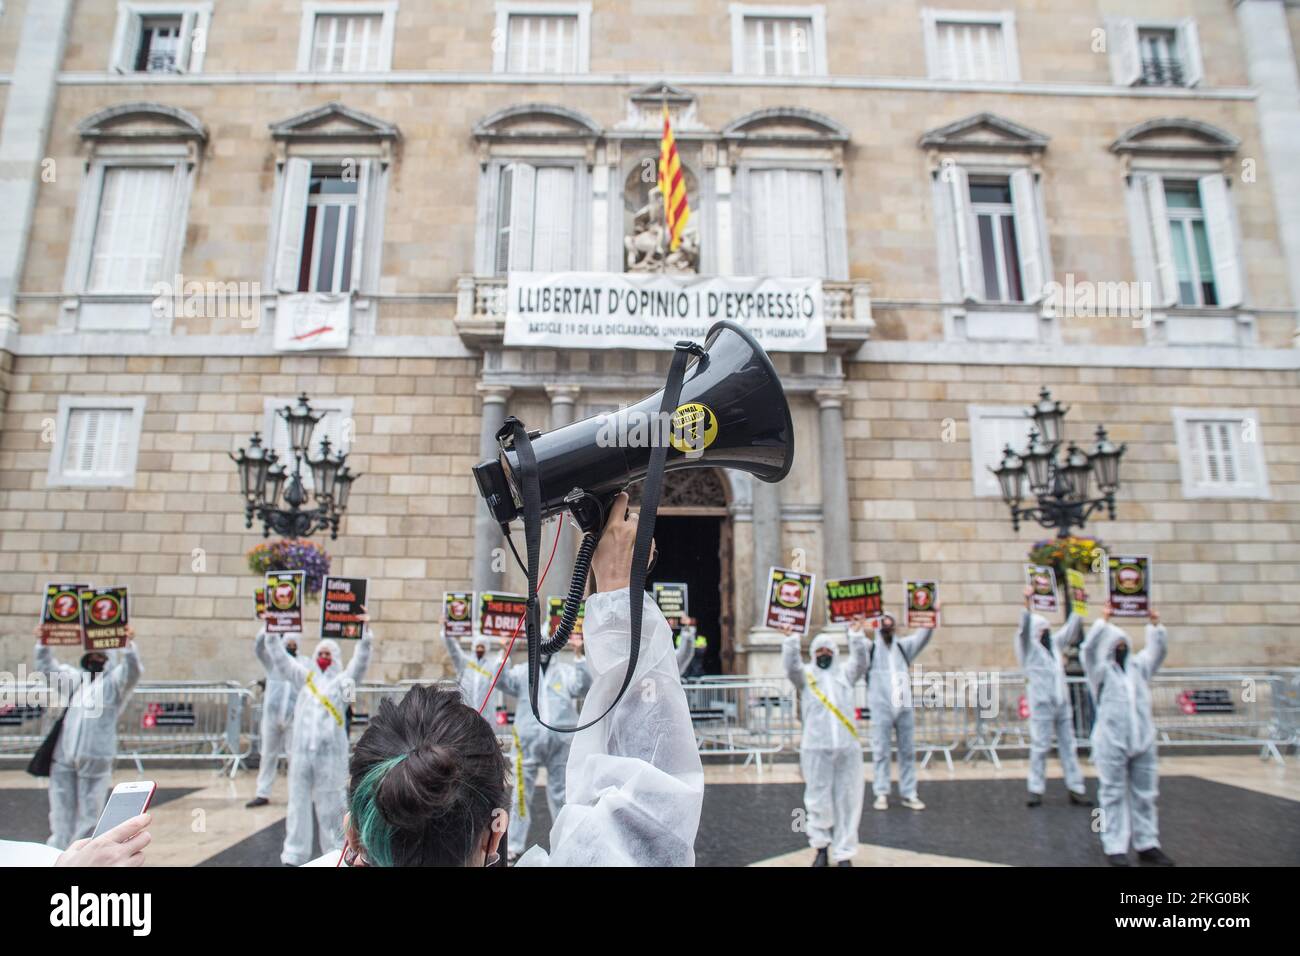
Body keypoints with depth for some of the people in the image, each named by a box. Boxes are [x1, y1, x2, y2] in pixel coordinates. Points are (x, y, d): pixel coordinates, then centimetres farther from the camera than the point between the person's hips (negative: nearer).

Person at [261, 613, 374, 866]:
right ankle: (294, 854, 19)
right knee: (298, 802, 9)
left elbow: (361, 660, -10)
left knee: (331, 805, 2)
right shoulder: (305, 676, 13)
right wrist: (271, 631, 5)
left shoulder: (343, 680, 4)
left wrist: (366, 632, -22)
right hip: (302, 750, 3)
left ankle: (338, 854, 12)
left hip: (331, 752, -3)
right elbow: (280, 657, 13)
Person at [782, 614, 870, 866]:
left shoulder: (845, 674, 12)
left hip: (847, 747, 2)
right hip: (816, 747, -1)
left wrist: (857, 635, -18)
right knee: (819, 800, 5)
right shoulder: (806, 676, 7)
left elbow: (860, 663, -5)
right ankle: (821, 846, 25)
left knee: (847, 800, 5)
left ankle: (844, 853, 15)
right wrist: (790, 640, -25)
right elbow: (791, 667, -12)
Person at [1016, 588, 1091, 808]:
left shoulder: (1055, 642, 12)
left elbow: (1072, 627, 18)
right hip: (1041, 705, -6)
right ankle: (1036, 790, 3)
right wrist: (1027, 603, -36)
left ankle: (1076, 789, 15)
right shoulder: (1028, 647, -5)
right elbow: (1024, 628, -22)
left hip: (1062, 704, 6)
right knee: (1040, 747, -3)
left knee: (1068, 746, 9)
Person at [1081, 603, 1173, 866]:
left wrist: (1155, 625, -5)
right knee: (1114, 794, 1)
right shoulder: (1101, 670, -2)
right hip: (1112, 742, -5)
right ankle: (1115, 847, 5)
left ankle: (1147, 844, 21)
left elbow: (1158, 650, 8)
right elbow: (1089, 648, -17)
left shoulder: (1138, 666, 13)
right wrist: (1104, 620, -23)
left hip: (1143, 740, 5)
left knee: (1145, 793, 11)